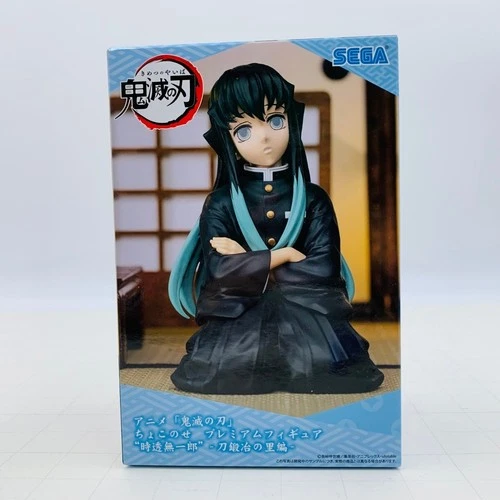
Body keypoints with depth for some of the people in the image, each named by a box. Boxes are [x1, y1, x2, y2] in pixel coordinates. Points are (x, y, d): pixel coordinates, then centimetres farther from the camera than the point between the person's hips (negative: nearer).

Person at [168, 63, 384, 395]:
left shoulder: (314, 199, 1)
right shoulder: (221, 204, 0)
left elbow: (323, 270, -11)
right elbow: (220, 273, -13)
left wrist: (247, 264, -9)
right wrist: (286, 255, -10)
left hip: (308, 314, 1)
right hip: (239, 318, 0)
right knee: (208, 375, -25)